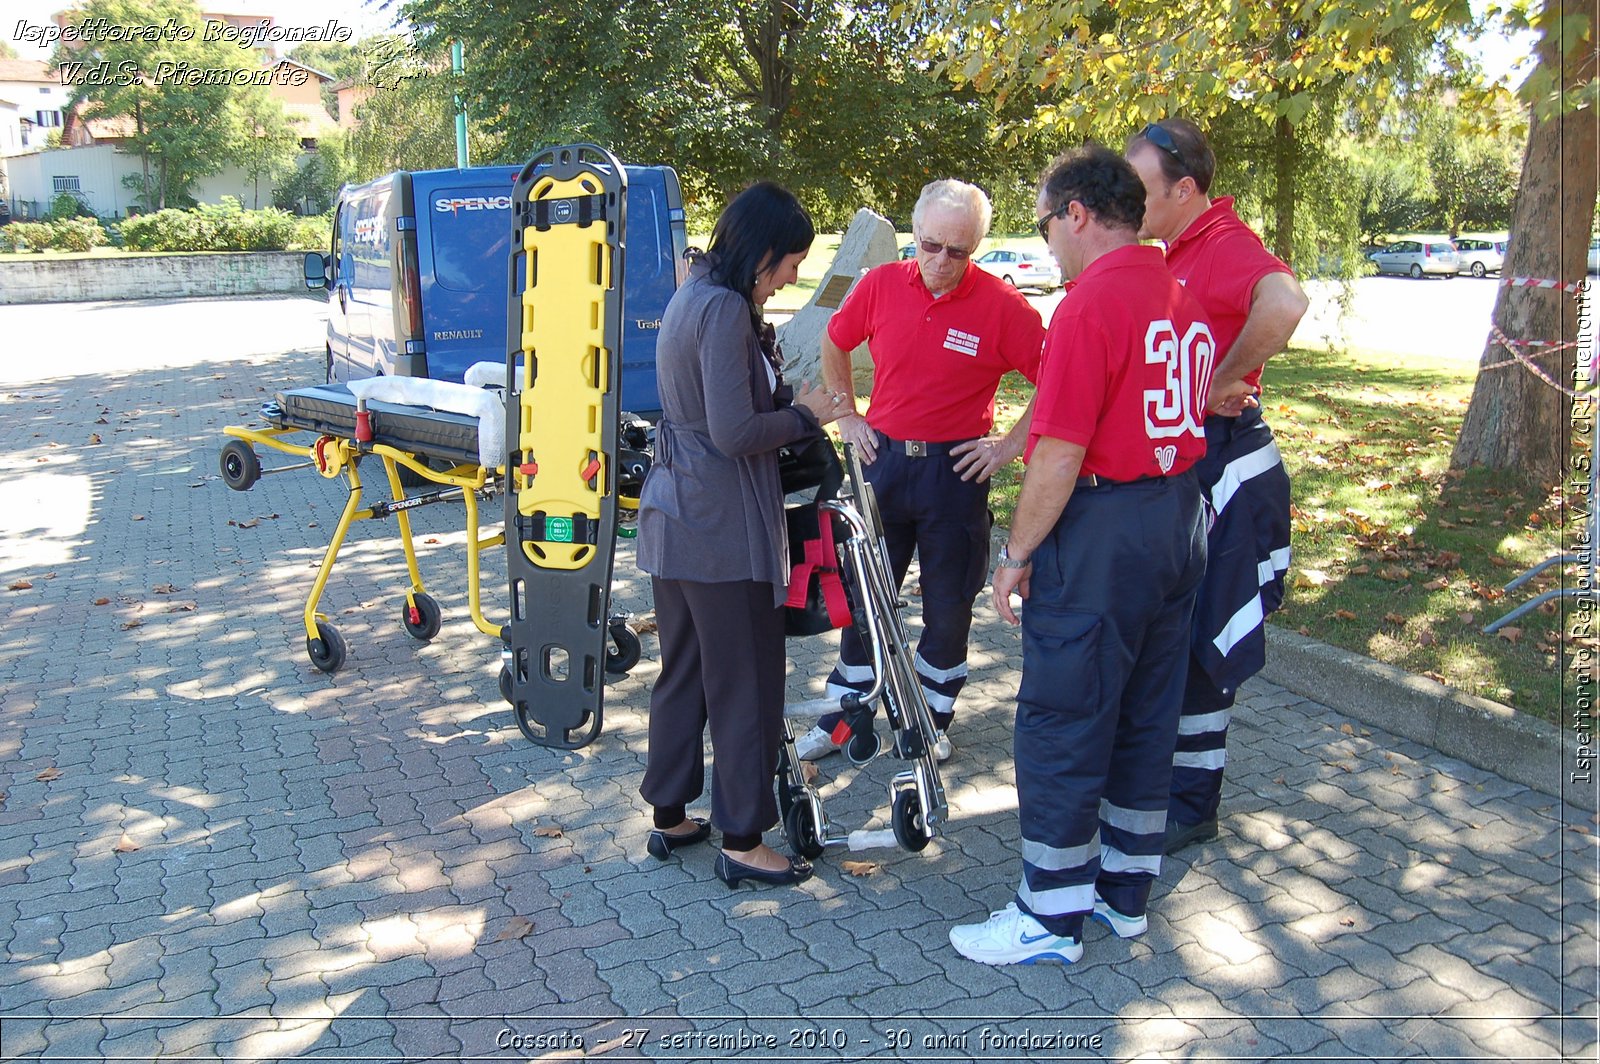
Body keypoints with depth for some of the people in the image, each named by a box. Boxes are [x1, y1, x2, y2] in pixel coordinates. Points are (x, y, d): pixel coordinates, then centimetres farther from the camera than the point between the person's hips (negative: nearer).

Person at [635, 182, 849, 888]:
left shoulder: (692, 296, 13)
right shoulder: (725, 309, -18)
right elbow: (735, 434, -22)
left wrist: (792, 405, 5)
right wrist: (806, 414, -7)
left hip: (673, 514, 10)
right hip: (721, 525, -10)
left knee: (683, 672, 18)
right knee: (746, 683, 2)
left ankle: (670, 816, 30)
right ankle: (741, 842, 13)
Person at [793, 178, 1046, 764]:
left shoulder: (1001, 305, -12)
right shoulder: (880, 285, -3)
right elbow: (834, 344, 14)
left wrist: (1011, 445, -9)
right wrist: (847, 416, 9)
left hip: (955, 469, -2)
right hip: (882, 457, 3)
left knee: (949, 602, 10)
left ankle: (934, 719, 28)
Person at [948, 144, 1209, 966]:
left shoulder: (1091, 303, -16)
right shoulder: (1182, 298, 11)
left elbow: (1060, 455, -20)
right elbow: (1185, 415, 14)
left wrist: (1018, 551, -10)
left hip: (1102, 528, -9)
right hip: (1180, 516, 9)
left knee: (1061, 726, 1)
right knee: (1146, 716, 16)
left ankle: (1050, 919, 12)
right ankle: (1126, 892, 29)